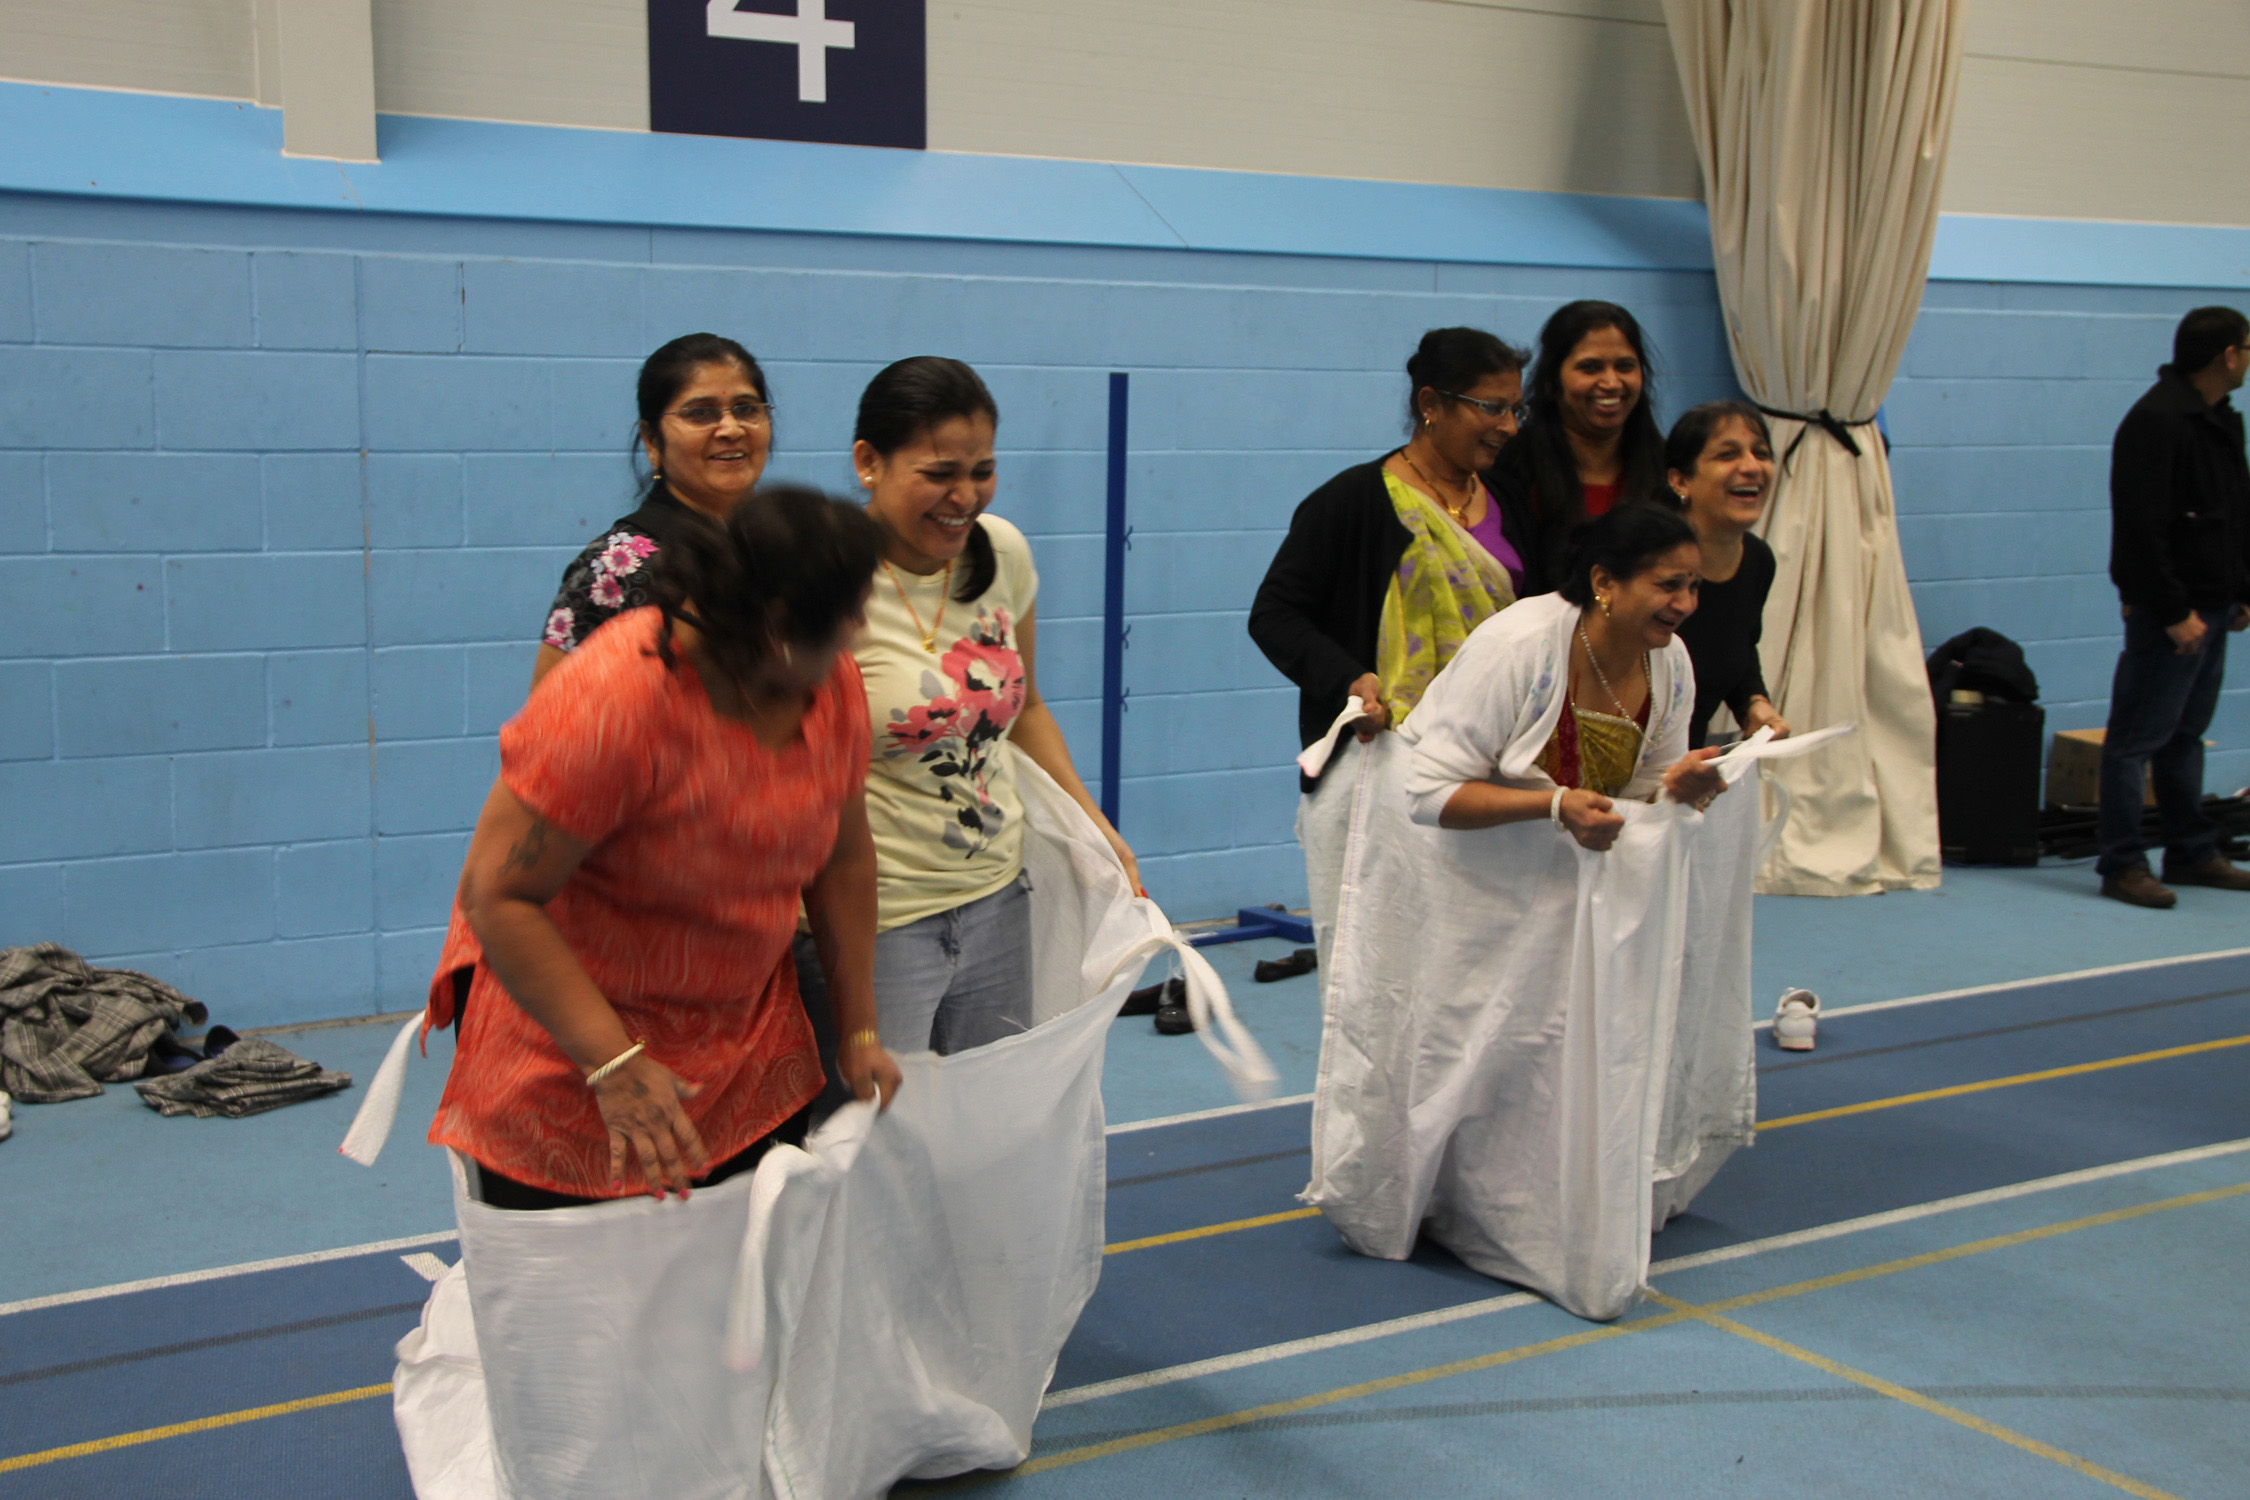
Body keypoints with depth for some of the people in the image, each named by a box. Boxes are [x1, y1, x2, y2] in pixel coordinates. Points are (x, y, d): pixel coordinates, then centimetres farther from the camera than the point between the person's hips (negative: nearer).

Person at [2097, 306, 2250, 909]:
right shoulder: (2158, 421, -16)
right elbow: (2141, 529, -21)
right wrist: (2173, 612, -21)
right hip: (2171, 613, -10)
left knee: (2186, 734, 16)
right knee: (2137, 739, -4)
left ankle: (2193, 854, 24)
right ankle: (2122, 866, -1)